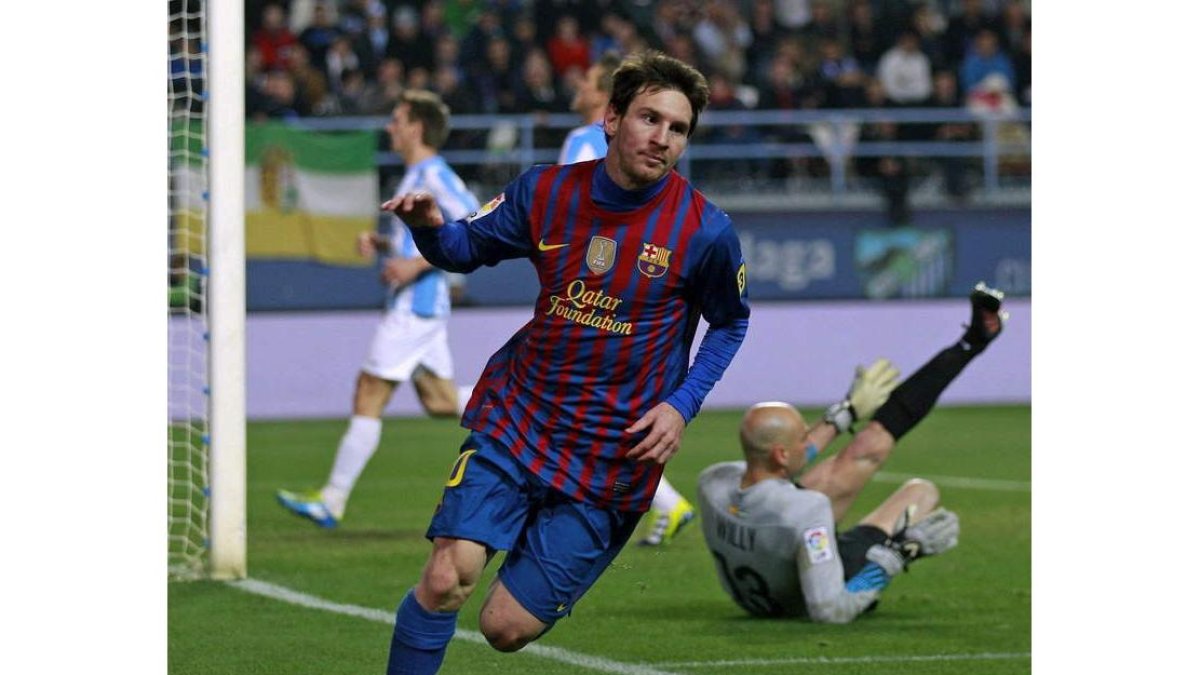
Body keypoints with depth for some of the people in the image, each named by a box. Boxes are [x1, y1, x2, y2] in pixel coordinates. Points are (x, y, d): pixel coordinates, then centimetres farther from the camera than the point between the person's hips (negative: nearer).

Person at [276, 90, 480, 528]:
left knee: (369, 395, -7)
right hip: (414, 305, 10)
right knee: (439, 400, 12)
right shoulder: (417, 176, 17)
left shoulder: (434, 175, -13)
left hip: (415, 306, -10)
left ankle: (332, 501, -5)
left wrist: (417, 265, -23)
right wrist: (378, 243, 10)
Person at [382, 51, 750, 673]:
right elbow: (467, 248, 12)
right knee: (445, 582, -17)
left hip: (611, 457, -2)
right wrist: (430, 228, -12)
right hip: (515, 419, 2)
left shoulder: (704, 232, -9)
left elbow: (730, 323, 8)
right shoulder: (547, 191, -3)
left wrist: (682, 404, -6)